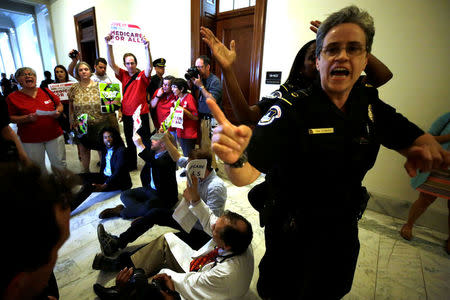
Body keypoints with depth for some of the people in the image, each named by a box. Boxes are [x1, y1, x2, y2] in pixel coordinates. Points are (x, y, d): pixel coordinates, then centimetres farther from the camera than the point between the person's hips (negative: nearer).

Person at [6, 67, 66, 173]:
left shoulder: (45, 91, 4)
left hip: (54, 135, 1)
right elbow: (11, 118, -2)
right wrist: (27, 118, -19)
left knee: (60, 164, 9)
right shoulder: (13, 97, -1)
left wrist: (58, 112, -9)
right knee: (38, 167, 12)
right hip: (30, 140, -1)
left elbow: (59, 105, 13)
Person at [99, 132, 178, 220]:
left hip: (164, 195, -8)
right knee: (124, 195, 0)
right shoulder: (153, 152, 4)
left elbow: (156, 165, -40)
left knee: (148, 207, -34)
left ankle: (122, 212, -9)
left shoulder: (169, 157, -21)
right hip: (149, 189, 8)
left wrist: (140, 145, -35)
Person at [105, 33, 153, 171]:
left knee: (145, 140, 3)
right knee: (129, 141, 16)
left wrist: (147, 48, -36)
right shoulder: (123, 75, 8)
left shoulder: (142, 76, -4)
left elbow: (149, 67, -23)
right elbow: (112, 63, -2)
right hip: (127, 115, 5)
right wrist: (108, 45, -14)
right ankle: (132, 165, 32)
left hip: (141, 114, -5)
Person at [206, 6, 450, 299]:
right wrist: (234, 158, -57)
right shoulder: (292, 109, -25)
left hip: (344, 232, 6)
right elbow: (246, 174, -33)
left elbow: (413, 137, 8)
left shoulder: (370, 104, -5)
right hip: (291, 237, -5)